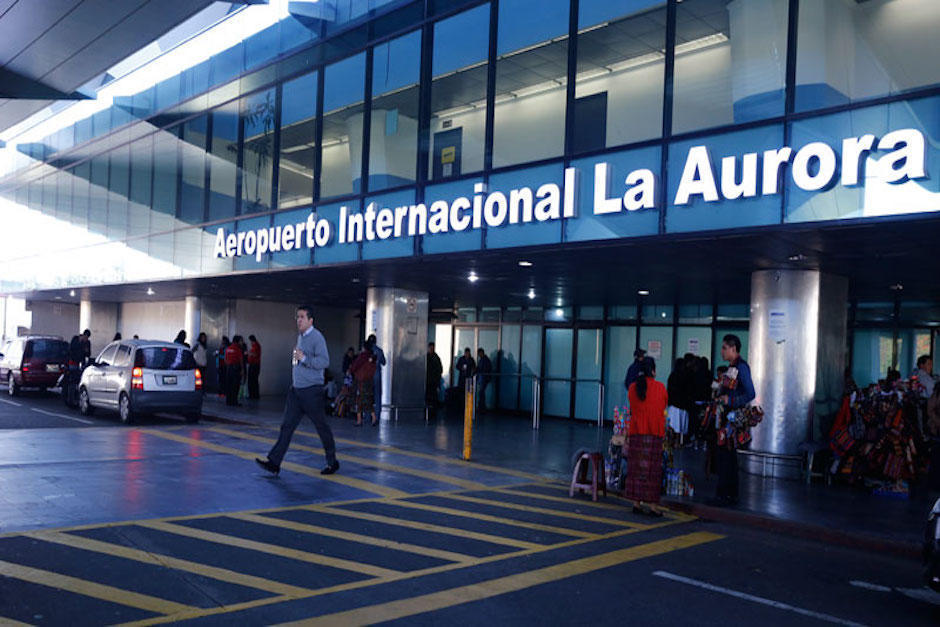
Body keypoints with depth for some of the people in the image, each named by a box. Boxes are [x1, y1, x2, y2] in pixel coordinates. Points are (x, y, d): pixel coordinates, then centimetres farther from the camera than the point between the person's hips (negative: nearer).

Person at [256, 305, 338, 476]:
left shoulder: (317, 337, -12)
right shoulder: (300, 336, 15)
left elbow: (324, 361, -22)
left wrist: (303, 358, -26)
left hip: (312, 390, -8)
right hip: (296, 389, 8)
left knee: (322, 427, 3)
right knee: (287, 425, 2)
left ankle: (332, 462, 16)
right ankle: (274, 462, 1)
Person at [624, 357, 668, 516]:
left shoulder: (632, 388, 2)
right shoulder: (660, 387, -5)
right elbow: (664, 407, 11)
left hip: (635, 432, 3)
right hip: (654, 432, -2)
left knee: (636, 467, 8)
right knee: (652, 468, 1)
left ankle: (636, 503, 10)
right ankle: (652, 505, 1)